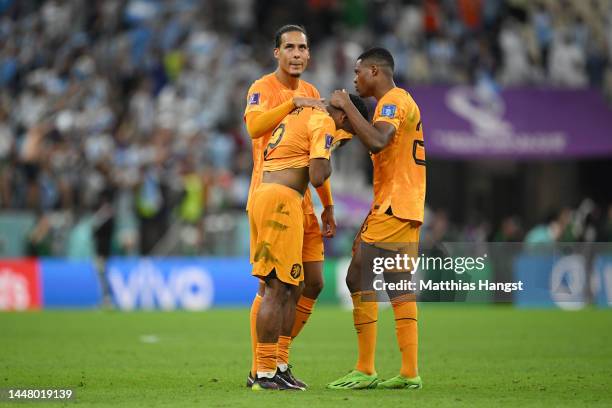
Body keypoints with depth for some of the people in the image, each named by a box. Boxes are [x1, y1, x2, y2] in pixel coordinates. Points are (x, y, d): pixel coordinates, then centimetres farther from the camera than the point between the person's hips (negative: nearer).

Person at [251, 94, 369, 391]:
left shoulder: (298, 114, 23)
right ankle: (265, 374, -8)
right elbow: (317, 178, -16)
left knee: (290, 287, 15)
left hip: (261, 195, 10)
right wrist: (328, 164, 5)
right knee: (277, 288, -8)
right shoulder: (323, 123, -7)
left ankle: (275, 366, 17)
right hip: (281, 199, -10)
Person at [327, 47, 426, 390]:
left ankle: (365, 371, -10)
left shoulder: (394, 101, -10)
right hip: (409, 207, 10)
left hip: (394, 205, -10)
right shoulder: (401, 101, 22)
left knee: (359, 277, -9)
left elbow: (377, 141, -28)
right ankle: (410, 372, 5)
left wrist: (348, 106, -20)